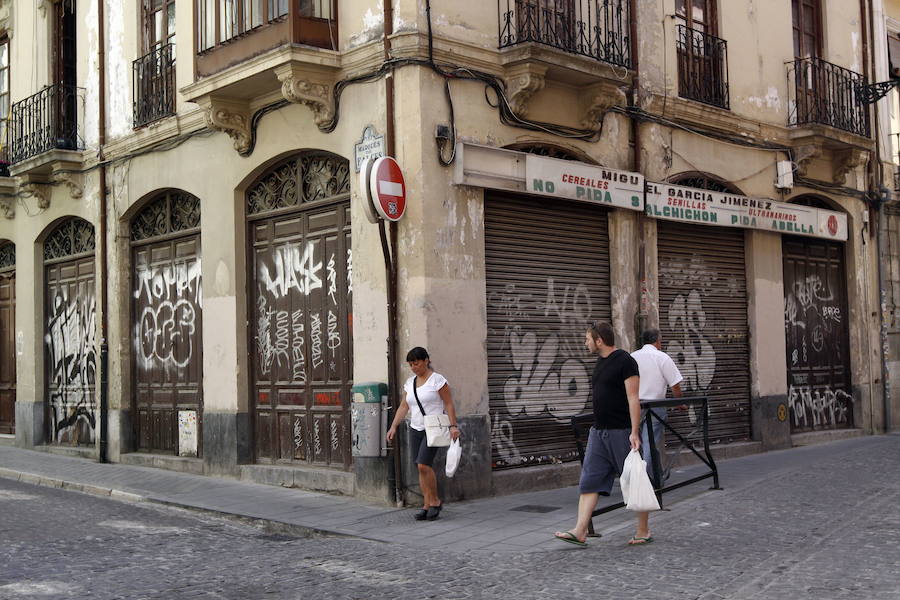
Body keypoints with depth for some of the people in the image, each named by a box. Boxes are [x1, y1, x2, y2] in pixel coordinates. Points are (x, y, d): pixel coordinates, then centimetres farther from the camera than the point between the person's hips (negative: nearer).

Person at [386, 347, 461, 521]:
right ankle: (427, 505, 9)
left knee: (424, 465, -16)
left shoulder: (437, 380, -5)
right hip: (415, 429, 6)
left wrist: (453, 426, -14)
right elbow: (404, 406, 12)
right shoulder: (410, 382, 13)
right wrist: (394, 426, 2)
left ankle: (435, 501, 0)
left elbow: (449, 404, -6)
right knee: (421, 468, 4)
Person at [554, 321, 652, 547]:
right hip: (598, 432, 9)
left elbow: (633, 398, -17)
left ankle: (644, 531, 13)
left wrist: (634, 432, -22)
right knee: (589, 482, 2)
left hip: (622, 432, -9)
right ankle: (580, 532, 1)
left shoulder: (625, 361, -12)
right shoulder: (600, 362, 15)